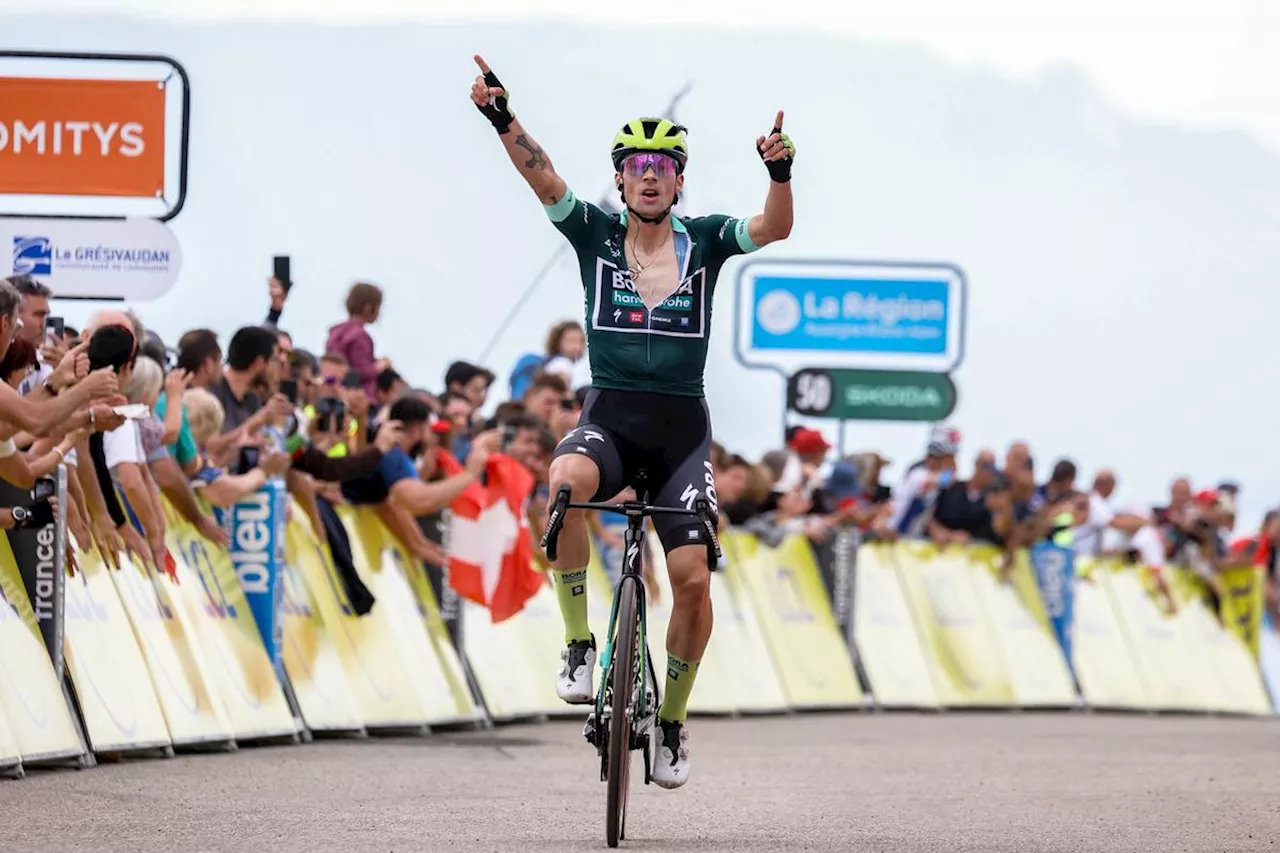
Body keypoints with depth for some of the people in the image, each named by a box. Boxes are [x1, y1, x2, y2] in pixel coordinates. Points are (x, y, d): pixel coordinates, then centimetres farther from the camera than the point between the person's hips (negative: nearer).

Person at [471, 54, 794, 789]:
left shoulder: (705, 240, 3)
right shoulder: (596, 233, 2)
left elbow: (775, 229, -13)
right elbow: (545, 179, -13)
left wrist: (780, 172, -34)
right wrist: (504, 123, -31)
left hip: (682, 430, 1)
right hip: (609, 418, -1)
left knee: (693, 580, -10)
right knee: (565, 483, -36)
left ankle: (673, 721, 14)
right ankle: (579, 644, -21)